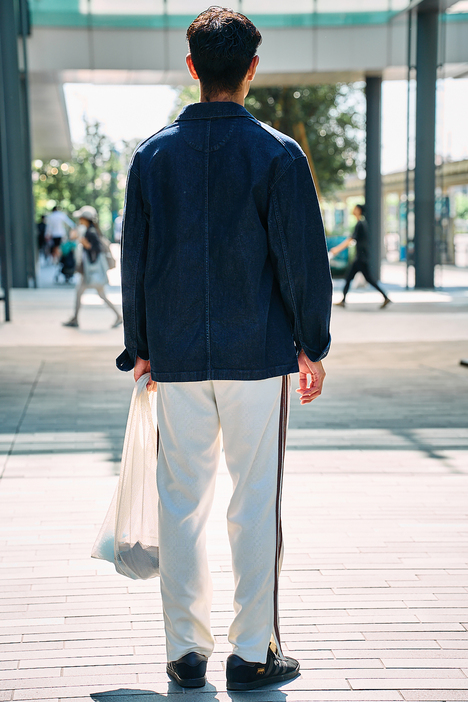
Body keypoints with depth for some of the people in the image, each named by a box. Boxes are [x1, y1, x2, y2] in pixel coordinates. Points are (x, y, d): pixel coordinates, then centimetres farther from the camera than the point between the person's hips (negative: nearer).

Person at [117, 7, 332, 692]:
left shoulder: (152, 155, 4)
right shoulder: (278, 154, -6)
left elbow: (135, 258, 7)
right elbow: (305, 259, -6)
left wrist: (140, 347, 16)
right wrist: (313, 346, 5)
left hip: (176, 355, 3)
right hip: (259, 354, -3)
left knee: (181, 501, 9)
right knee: (256, 501, 5)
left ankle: (187, 650, 15)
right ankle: (253, 653, 9)